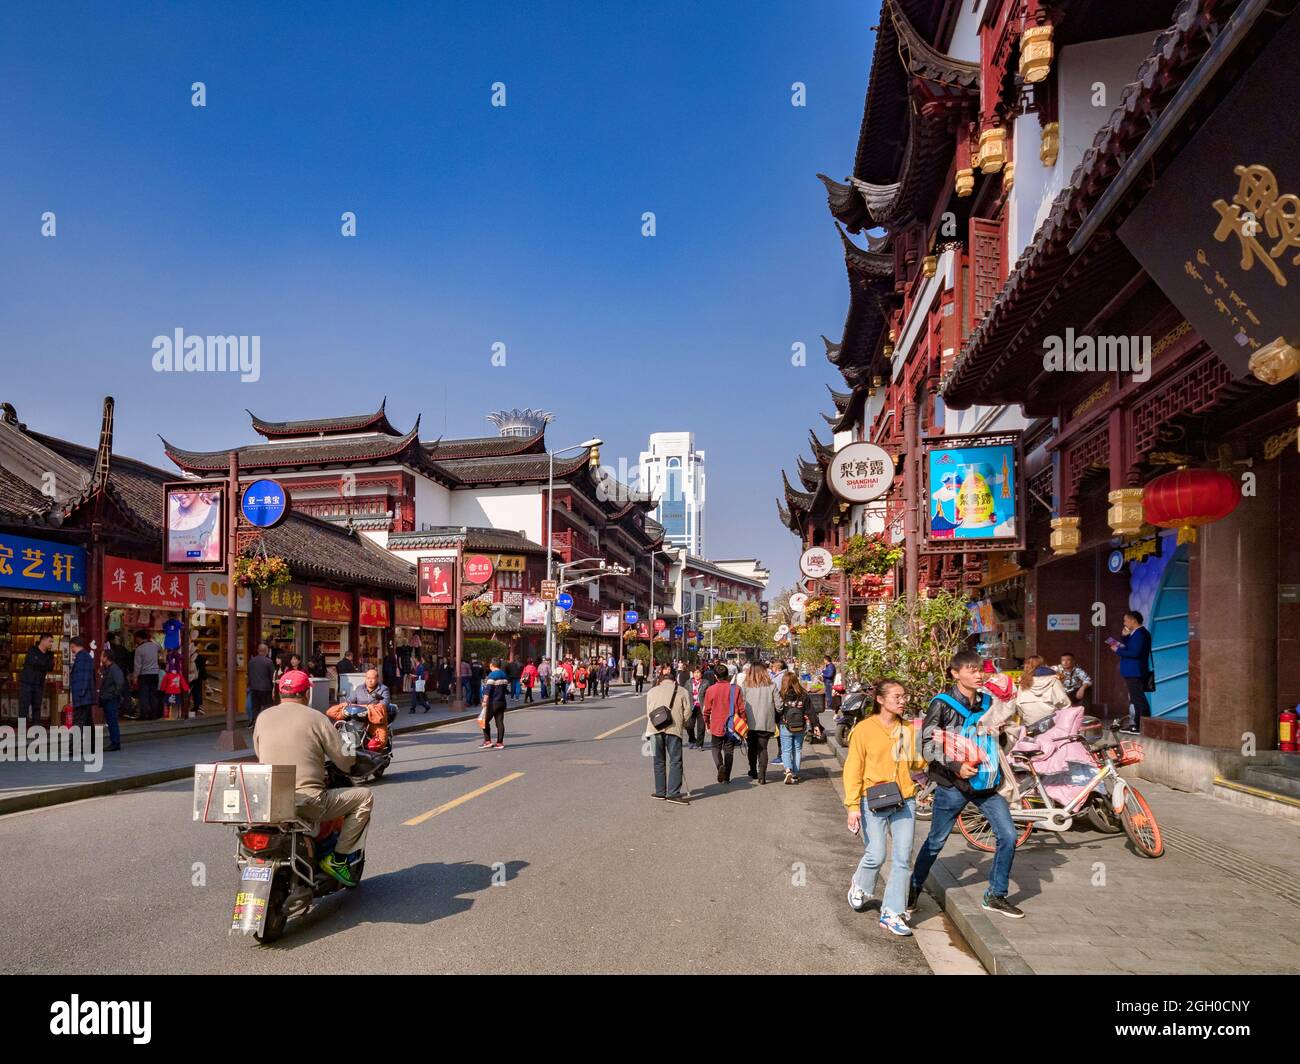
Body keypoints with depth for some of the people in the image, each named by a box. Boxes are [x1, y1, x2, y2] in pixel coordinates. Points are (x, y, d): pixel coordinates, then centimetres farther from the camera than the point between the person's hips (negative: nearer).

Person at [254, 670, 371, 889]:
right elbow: (344, 763, -2)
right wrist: (354, 754, 21)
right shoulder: (317, 719, -5)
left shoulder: (263, 717, 6)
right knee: (365, 797, 8)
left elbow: (259, 755, 18)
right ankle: (339, 858, 5)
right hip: (307, 803, -6)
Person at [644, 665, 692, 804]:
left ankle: (660, 792, 17)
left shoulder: (652, 692, 16)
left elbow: (648, 713, 12)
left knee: (659, 761, 13)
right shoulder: (681, 691, 10)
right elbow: (687, 711, 3)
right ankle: (673, 793, -8)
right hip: (673, 729, -3)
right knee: (675, 761, -1)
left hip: (655, 729, 3)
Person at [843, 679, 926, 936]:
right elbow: (853, 769, -7)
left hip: (904, 801, 4)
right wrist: (853, 806, -12)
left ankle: (892, 913, 14)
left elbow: (915, 763, 15)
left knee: (903, 858, 3)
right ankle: (859, 887, 30)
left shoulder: (908, 729, 8)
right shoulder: (864, 729, -7)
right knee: (876, 856, -2)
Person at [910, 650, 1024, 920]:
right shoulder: (942, 704, -11)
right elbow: (927, 745, -13)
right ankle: (913, 888, 28)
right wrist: (955, 766, -21)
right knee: (936, 842, 7)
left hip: (985, 783, 5)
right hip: (952, 786, -5)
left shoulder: (987, 702, 5)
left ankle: (996, 896, 15)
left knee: (1008, 836, -3)